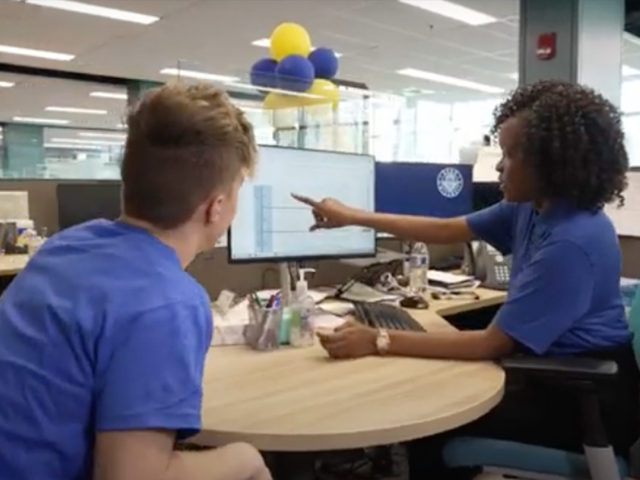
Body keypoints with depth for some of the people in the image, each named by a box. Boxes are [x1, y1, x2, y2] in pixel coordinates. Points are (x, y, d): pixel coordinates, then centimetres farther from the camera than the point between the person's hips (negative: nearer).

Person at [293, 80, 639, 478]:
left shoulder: (572, 243, -30)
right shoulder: (532, 207, -2)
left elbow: (492, 344, -29)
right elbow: (446, 230, 5)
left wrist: (379, 341, -29)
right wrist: (353, 217, 5)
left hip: (588, 398, -8)